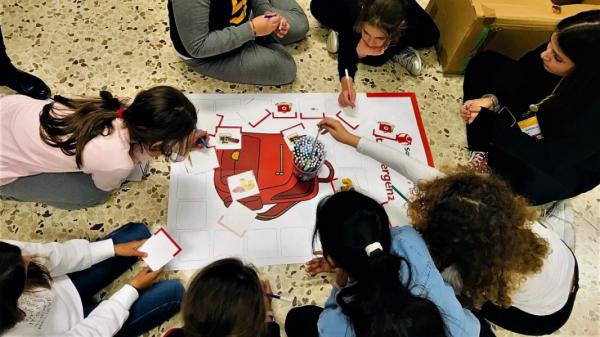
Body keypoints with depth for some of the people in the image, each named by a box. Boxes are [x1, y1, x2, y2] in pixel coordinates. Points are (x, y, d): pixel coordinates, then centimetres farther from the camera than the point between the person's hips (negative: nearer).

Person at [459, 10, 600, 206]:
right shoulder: (559, 48, -25)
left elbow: (548, 158, -34)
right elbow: (521, 75, -9)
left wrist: (488, 121, -36)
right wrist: (491, 99, -29)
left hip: (569, 166, -6)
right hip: (536, 116, 6)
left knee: (525, 177, -39)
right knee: (484, 63, -5)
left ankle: (494, 159, -1)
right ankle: (483, 150, -5)